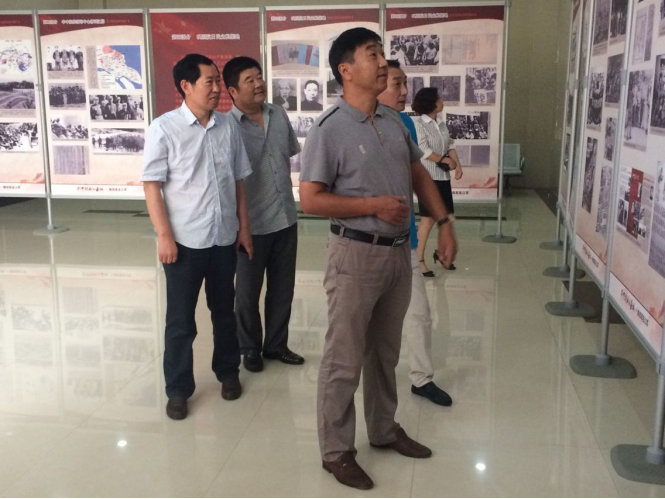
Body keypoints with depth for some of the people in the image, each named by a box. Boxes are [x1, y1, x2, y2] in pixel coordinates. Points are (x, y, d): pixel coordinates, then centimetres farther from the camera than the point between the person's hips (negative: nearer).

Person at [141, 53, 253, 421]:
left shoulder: (227, 127, 4)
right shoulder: (164, 128, -8)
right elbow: (151, 185, -9)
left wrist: (244, 226, 9)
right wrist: (164, 235, -14)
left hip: (224, 238, 4)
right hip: (184, 240, -4)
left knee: (224, 310, 18)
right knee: (180, 319, 6)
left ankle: (227, 371, 37)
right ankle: (178, 389, 21)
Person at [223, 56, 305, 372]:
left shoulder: (278, 115, 4)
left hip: (286, 218, 6)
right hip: (252, 224, -6)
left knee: (283, 288, 16)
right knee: (248, 291, 11)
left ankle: (276, 345, 32)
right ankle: (250, 349, 29)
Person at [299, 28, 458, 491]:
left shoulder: (394, 122, 7)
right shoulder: (329, 130, -14)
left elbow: (419, 174, 17)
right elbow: (311, 200, -15)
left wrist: (444, 223, 9)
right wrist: (373, 205, -18)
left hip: (398, 251, 7)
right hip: (356, 253, -7)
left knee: (385, 352, 20)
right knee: (345, 360, 4)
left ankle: (384, 430, 37)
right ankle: (336, 451, 19)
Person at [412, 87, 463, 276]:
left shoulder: (441, 124, 11)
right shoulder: (419, 124, -10)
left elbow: (450, 145, 8)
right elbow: (424, 151, -16)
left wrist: (457, 164, -9)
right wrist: (447, 160, -9)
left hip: (443, 177, 7)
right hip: (427, 177, -7)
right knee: (428, 219, -6)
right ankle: (420, 260, 3)